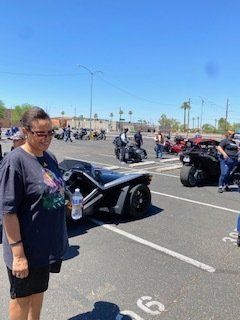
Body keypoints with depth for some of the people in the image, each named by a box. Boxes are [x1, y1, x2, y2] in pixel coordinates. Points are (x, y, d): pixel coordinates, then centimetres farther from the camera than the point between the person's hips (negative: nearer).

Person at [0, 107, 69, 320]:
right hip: (27, 248, -7)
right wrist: (18, 254, -19)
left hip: (48, 244, 7)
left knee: (39, 289, 25)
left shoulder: (50, 158, 2)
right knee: (22, 296, 17)